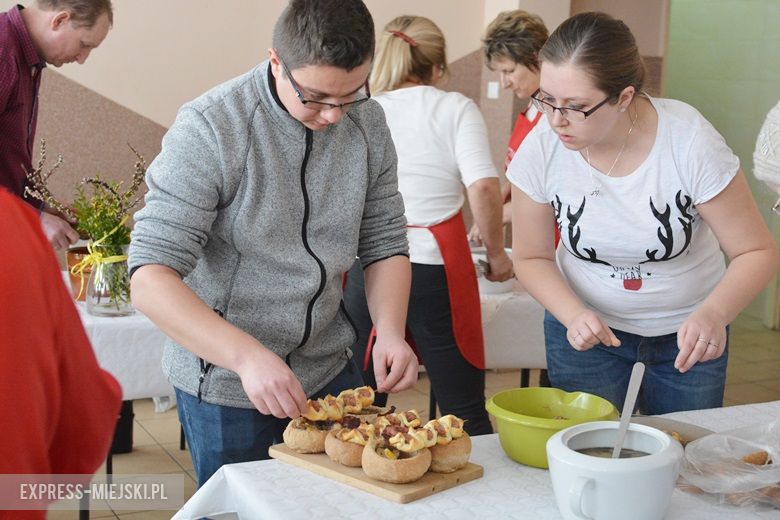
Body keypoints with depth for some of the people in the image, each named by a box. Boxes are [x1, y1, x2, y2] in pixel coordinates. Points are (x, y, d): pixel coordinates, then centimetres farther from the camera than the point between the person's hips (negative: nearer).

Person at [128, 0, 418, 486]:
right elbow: (150, 279, -25)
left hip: (329, 371, 5)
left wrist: (391, 331, -15)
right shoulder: (209, 129, -21)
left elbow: (385, 242, 3)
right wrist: (247, 355, -38)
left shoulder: (368, 123, -4)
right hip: (225, 385, -5)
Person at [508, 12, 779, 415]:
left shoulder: (690, 141, -24)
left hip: (688, 335, 0)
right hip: (587, 327, 1)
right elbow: (532, 258, -6)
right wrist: (574, 314, -25)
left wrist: (714, 314, -36)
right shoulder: (541, 150, -19)